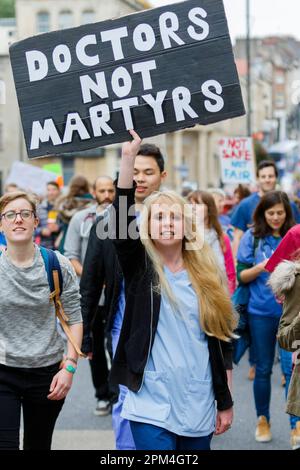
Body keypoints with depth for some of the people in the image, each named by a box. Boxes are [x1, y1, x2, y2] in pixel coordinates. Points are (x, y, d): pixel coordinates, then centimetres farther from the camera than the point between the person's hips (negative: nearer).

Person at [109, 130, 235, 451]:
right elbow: (121, 215, -18)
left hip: (199, 406, 3)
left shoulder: (207, 275, 5)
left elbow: (222, 342, 7)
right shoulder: (139, 267, -1)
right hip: (151, 405, -3)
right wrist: (128, 156, -25)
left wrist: (226, 402, 7)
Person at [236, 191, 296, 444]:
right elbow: (242, 276, 0)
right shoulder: (252, 237, 1)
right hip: (261, 312, 0)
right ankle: (263, 419, 27)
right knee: (264, 369, 10)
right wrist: (262, 267, -17)